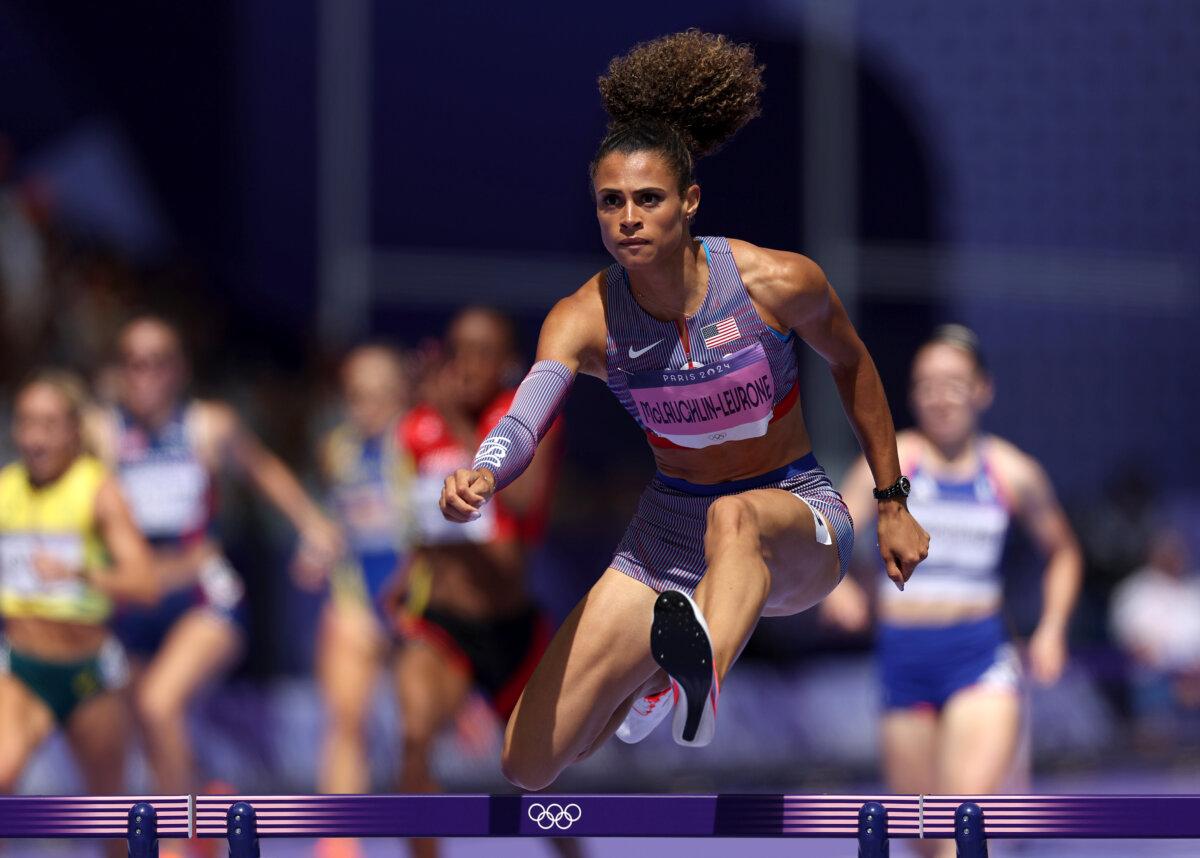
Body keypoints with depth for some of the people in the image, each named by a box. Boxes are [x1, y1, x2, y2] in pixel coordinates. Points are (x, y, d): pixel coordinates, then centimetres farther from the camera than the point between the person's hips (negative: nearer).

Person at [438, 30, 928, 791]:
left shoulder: (778, 283, -16)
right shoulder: (584, 319, -14)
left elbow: (851, 362, 4)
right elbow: (529, 413, -33)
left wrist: (893, 505, 10)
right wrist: (481, 476, -57)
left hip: (795, 527, -3)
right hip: (666, 540, 3)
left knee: (735, 518, -42)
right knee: (530, 766, -1)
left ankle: (704, 681, -72)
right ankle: (661, 672, 31)